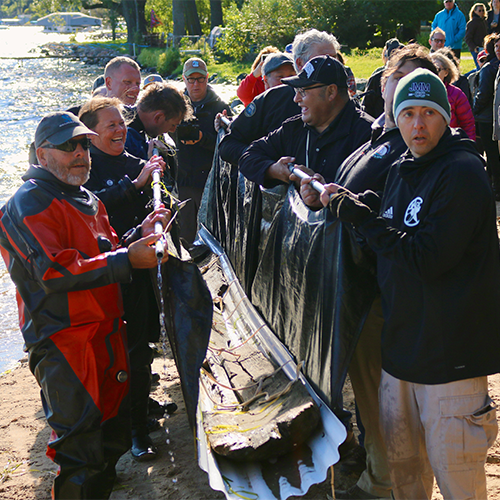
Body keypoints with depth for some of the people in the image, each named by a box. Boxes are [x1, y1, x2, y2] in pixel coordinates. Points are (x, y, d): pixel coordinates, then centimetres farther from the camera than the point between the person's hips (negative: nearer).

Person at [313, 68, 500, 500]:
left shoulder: (462, 172, -14)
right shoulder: (402, 170, 12)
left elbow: (427, 258, -22)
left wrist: (360, 217, -18)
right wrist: (348, 203, 1)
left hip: (450, 349, -8)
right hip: (401, 342, 8)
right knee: (401, 462, 18)